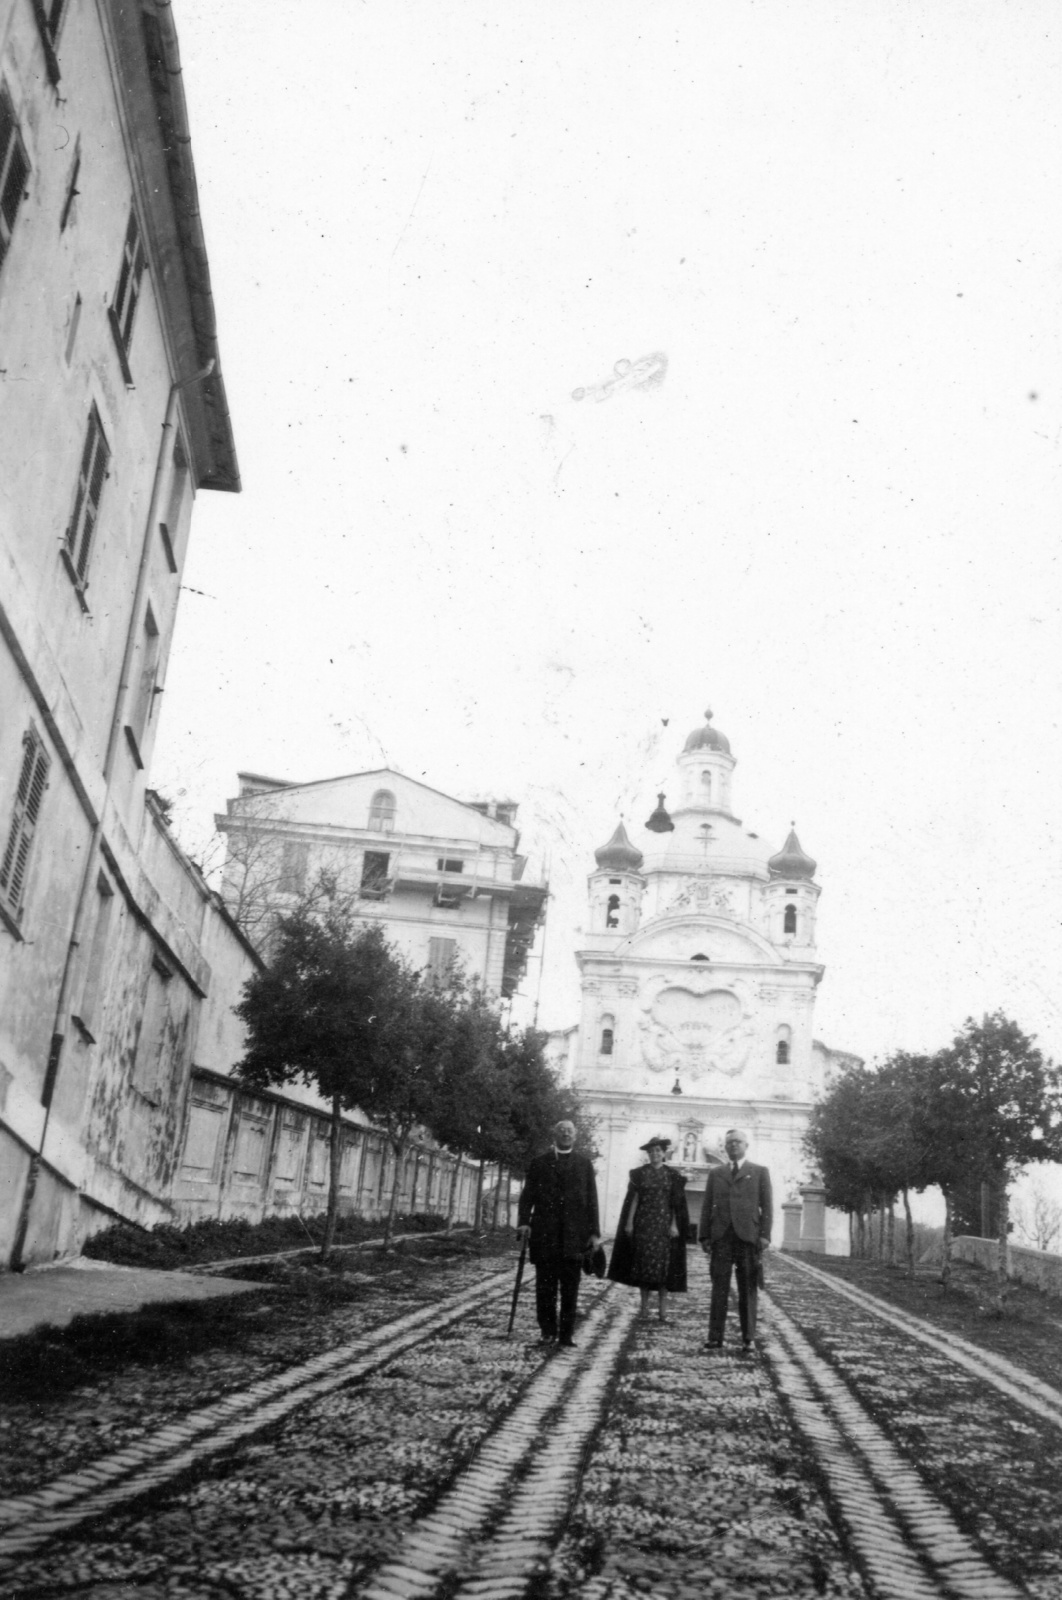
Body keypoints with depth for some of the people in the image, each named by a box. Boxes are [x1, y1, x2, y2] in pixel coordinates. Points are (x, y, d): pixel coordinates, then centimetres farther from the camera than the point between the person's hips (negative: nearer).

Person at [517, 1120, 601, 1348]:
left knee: (570, 1288, -1)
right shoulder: (539, 1163, 12)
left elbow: (591, 1199, 8)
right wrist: (524, 1221, -9)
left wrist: (594, 1231, 0)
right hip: (544, 1233, 0)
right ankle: (548, 1331, 13)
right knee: (544, 1285, 1)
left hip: (574, 1234, 0)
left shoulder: (584, 1163, 13)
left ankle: (566, 1337, 4)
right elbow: (528, 1195, 6)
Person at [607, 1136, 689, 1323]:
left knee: (663, 1265, -3)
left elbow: (676, 1204, 2)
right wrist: (629, 1222, -3)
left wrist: (674, 1225, -6)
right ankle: (644, 1307, 6)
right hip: (643, 1223, 1)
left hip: (664, 1223, -1)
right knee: (643, 1264, 0)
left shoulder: (672, 1175, 4)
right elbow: (633, 1199, 3)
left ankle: (662, 1308, 2)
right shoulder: (640, 1173, 5)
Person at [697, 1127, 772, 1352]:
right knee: (719, 1288, -1)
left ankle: (748, 1338, 5)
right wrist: (704, 1236, 4)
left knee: (747, 1289, 1)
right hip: (721, 1237, 2)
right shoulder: (715, 1173, 17)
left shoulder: (759, 1172, 11)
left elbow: (766, 1206, 5)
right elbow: (707, 1206, 13)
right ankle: (715, 1338, -1)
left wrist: (765, 1235, -6)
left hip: (748, 1235, -2)